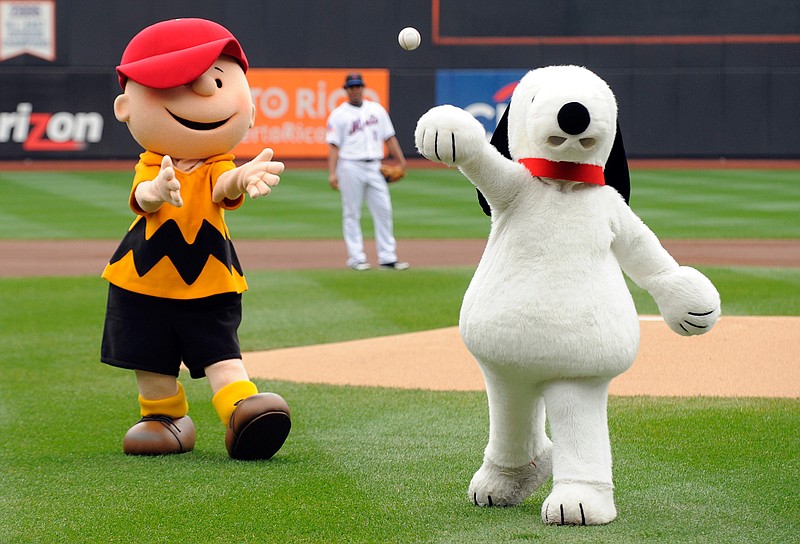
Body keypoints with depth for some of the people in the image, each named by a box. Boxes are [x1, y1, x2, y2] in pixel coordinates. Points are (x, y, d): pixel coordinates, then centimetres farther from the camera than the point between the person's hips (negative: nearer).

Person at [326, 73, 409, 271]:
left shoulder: (377, 110, 13)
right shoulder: (339, 114, 1)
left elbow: (389, 137, 15)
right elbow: (333, 145, -5)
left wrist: (400, 160, 5)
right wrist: (332, 173, -14)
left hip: (374, 167, 4)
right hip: (350, 167, -4)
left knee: (383, 210, 0)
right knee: (352, 214, 0)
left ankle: (387, 258, 2)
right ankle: (356, 258, 4)